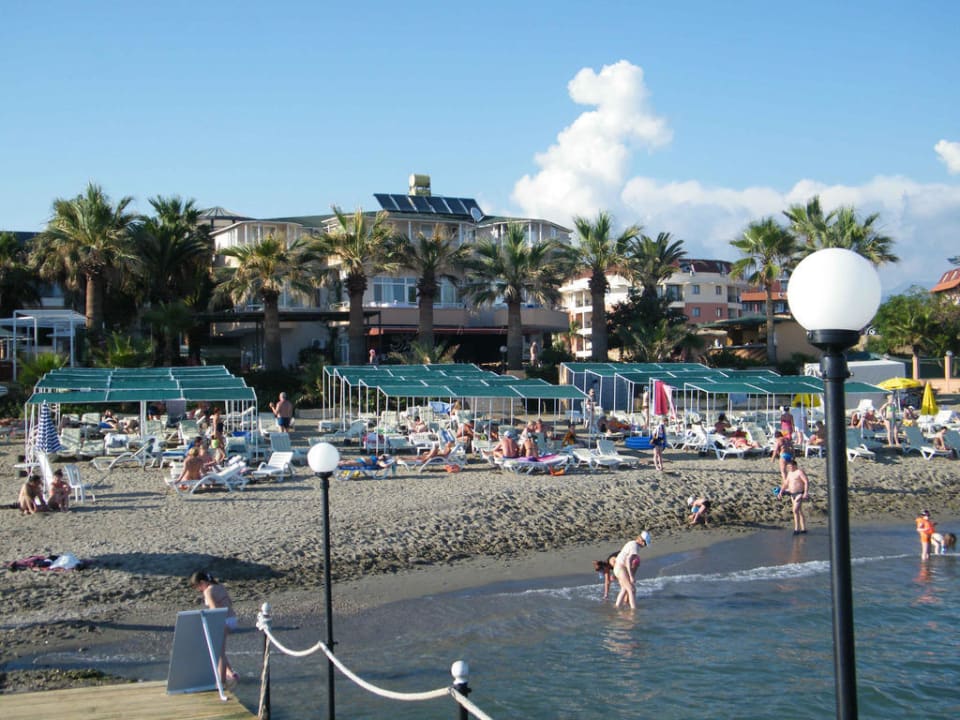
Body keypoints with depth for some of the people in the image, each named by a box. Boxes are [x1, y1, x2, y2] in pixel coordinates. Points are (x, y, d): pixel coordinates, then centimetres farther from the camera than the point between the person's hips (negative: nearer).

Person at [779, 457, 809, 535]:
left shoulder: (800, 472, -15)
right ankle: (803, 529, 18)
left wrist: (806, 493, -28)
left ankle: (797, 529, -12)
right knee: (799, 511, 12)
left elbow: (807, 482, -21)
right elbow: (786, 483, 17)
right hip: (792, 494, 9)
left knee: (795, 510, -16)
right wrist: (781, 491, 6)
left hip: (800, 494, -9)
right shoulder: (790, 473, 12)